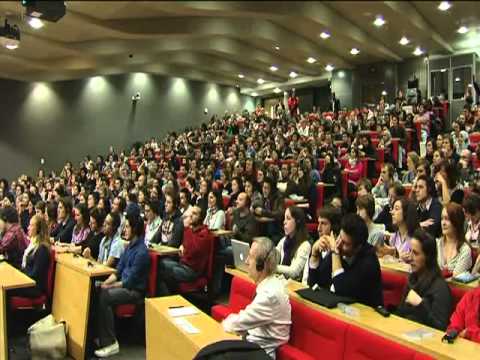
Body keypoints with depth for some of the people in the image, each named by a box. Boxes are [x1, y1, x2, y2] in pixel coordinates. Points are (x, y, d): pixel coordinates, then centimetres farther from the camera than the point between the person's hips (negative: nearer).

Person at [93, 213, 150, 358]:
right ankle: (99, 335, -2)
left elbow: (130, 281, -19)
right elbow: (118, 271, 13)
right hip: (124, 284, 8)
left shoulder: (141, 252, -19)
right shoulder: (129, 246, 9)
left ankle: (110, 343, -15)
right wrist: (106, 283, -2)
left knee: (103, 297, -25)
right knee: (97, 292, -10)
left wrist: (109, 286, -13)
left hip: (135, 290, -8)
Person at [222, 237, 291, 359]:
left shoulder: (270, 294, -27)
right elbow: (248, 316, 10)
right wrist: (229, 322, -2)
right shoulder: (269, 284, 2)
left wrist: (223, 324, -1)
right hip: (257, 339, 8)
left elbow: (240, 322, -19)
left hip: (261, 349, -8)